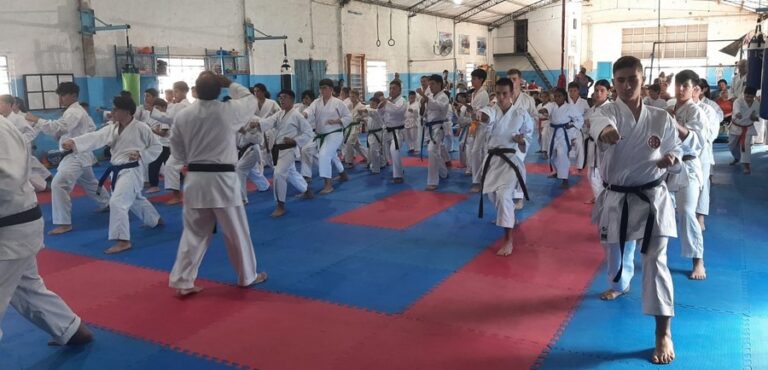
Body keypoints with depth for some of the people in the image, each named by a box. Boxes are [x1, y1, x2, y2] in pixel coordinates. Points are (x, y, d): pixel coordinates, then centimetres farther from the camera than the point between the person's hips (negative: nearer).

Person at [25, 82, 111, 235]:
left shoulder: (73, 112, -18)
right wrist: (80, 138, 11)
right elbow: (92, 127, 25)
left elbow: (58, 127, -34)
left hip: (76, 155, -11)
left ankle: (64, 223, -19)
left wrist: (36, 120, -33)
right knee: (90, 183, 28)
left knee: (58, 184, -20)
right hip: (81, 154, 11)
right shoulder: (79, 110, 14)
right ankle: (107, 204, 49)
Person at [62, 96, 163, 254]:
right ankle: (155, 220, 51)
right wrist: (73, 142, -28)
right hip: (118, 170, 8)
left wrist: (141, 154, -18)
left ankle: (123, 241, -16)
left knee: (117, 202, -21)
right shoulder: (112, 128, 5)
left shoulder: (141, 128, -12)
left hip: (131, 171, -8)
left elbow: (157, 147, -3)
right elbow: (95, 137, -11)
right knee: (136, 200, 26)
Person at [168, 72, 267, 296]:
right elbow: (251, 101, 10)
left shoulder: (182, 116, 0)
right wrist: (230, 84, 13)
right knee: (236, 232, 10)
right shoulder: (229, 111, -11)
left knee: (193, 233, 12)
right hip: (222, 180, -3)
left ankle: (183, 282, 14)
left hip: (195, 180, 4)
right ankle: (247, 276, 25)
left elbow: (177, 150, 9)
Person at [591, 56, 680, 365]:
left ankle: (664, 333, 0)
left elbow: (675, 149, 10)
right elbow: (598, 122, -34)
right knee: (617, 253, 20)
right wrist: (606, 131, -60)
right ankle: (620, 285, 56)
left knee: (655, 260, -8)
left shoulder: (661, 118, -3)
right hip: (616, 198, 1)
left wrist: (671, 159, -16)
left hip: (652, 197, -1)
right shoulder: (609, 111, -8)